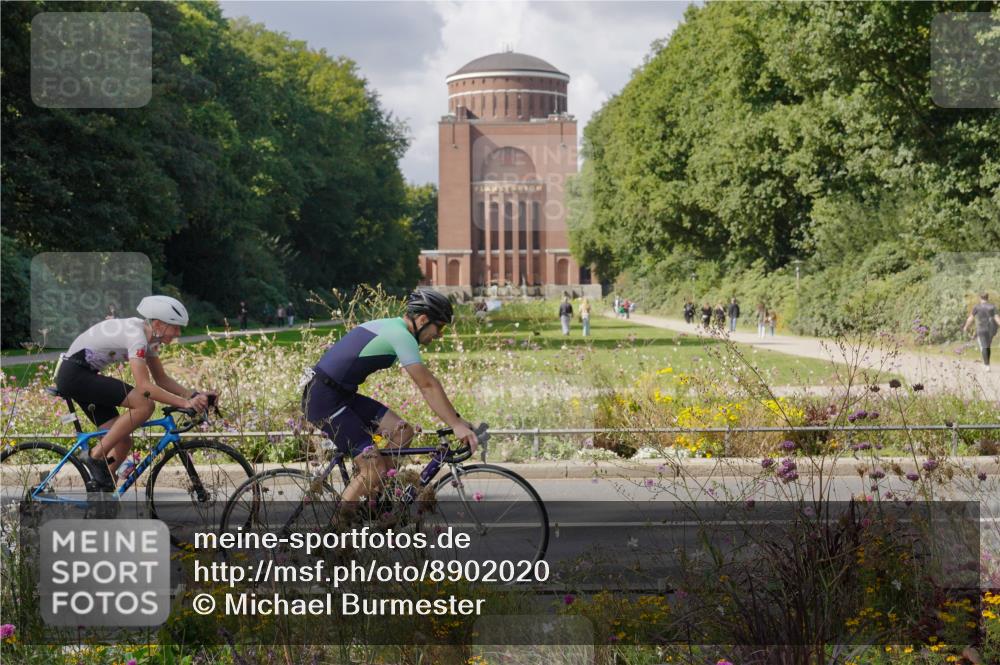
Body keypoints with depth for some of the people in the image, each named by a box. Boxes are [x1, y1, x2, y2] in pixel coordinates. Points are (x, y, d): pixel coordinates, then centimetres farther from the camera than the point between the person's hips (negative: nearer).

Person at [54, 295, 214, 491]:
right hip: (74, 373, -10)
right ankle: (96, 456, -13)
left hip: (83, 375, 10)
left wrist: (194, 394, -5)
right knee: (145, 405, -22)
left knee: (123, 440, 3)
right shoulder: (137, 336, -23)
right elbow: (144, 386, -31)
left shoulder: (150, 337, 6)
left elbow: (162, 379, 10)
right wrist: (185, 403, -34)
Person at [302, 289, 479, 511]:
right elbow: (428, 385, -20)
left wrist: (456, 420, 17)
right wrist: (456, 425, -18)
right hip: (323, 400, -10)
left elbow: (426, 384, 19)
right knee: (374, 469, -11)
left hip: (341, 395, 10)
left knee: (402, 431, 5)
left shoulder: (390, 327, 16)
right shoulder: (401, 335, -15)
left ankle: (373, 496, 12)